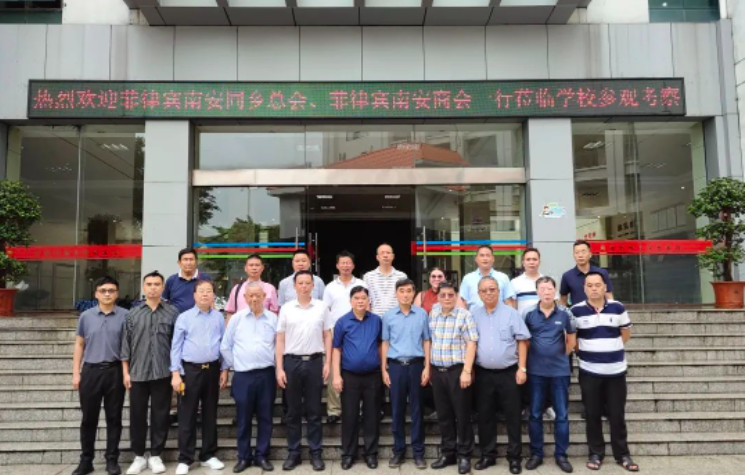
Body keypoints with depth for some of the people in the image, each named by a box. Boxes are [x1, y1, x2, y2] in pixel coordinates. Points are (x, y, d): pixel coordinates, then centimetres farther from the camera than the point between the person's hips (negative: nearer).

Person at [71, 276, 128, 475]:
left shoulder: (125, 315, -1)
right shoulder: (86, 316, 5)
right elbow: (79, 345, 10)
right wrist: (76, 373, 5)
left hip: (115, 371, -1)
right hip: (91, 370, 2)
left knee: (114, 418, 7)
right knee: (89, 418, 9)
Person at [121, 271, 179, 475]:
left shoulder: (172, 312, 0)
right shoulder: (132, 314, 4)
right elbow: (126, 344, 5)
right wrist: (125, 372, 1)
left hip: (163, 373, -1)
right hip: (137, 373, 1)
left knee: (160, 415, 6)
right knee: (137, 415, 8)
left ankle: (155, 455, 20)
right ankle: (139, 456, 23)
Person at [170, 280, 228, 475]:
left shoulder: (219, 317, 4)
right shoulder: (184, 317, -1)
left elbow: (224, 344, 6)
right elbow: (176, 346, -2)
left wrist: (224, 370, 4)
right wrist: (175, 373, -8)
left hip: (212, 369, 2)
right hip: (190, 369, -2)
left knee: (210, 414, 12)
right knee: (187, 416, 3)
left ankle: (208, 455, 24)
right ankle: (185, 459, 14)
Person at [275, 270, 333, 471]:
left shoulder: (321, 307, 3)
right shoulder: (286, 308, 3)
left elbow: (327, 336, 6)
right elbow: (280, 340, 3)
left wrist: (327, 363, -2)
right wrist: (279, 368, -3)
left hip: (314, 361, 0)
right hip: (292, 362, 0)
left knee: (314, 411, 7)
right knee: (293, 411, 8)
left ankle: (315, 453, 16)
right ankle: (293, 453, 19)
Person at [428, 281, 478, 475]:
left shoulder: (465, 316, -7)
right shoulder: (433, 314, 8)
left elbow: (471, 344, -11)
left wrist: (466, 371, -17)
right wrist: (429, 368, 12)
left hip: (457, 370, -5)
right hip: (437, 370, 5)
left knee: (462, 414, 3)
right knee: (443, 414, 12)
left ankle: (464, 455, 15)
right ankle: (447, 453, 24)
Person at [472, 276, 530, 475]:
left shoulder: (511, 313, -2)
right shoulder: (474, 314, 4)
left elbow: (522, 341, -2)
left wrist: (522, 368, -7)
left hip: (508, 372, -2)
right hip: (483, 373, 2)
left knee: (513, 416, 4)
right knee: (485, 416, 10)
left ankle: (514, 457, 16)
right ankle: (488, 454, 23)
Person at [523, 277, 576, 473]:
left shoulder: (565, 314, -3)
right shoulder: (529, 314, -3)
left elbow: (571, 341, 10)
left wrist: (560, 356, 9)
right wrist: (536, 355, 5)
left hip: (560, 370, 0)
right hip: (536, 371, 0)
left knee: (561, 415, 6)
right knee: (535, 414, 7)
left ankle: (561, 455, 18)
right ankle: (536, 453, 19)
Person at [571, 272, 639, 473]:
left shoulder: (618, 308, 0)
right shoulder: (576, 311, -5)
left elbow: (625, 334, 10)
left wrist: (611, 350, 7)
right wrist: (585, 351, 2)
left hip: (616, 370, 1)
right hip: (589, 371, -1)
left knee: (617, 415, 7)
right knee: (592, 415, 7)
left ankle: (622, 454, 21)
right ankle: (595, 453, 20)